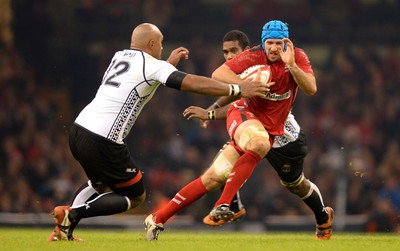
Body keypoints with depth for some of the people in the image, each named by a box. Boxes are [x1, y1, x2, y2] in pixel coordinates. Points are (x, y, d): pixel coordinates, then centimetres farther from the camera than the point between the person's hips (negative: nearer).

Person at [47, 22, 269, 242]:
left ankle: (64, 230, 12)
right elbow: (192, 83, -14)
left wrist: (169, 63, 39)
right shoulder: (152, 65, -5)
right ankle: (73, 214, -9)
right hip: (103, 142, -8)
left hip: (79, 128, 8)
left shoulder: (119, 57, 18)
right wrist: (237, 89, -10)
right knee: (135, 197, 9)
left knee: (100, 185, 33)